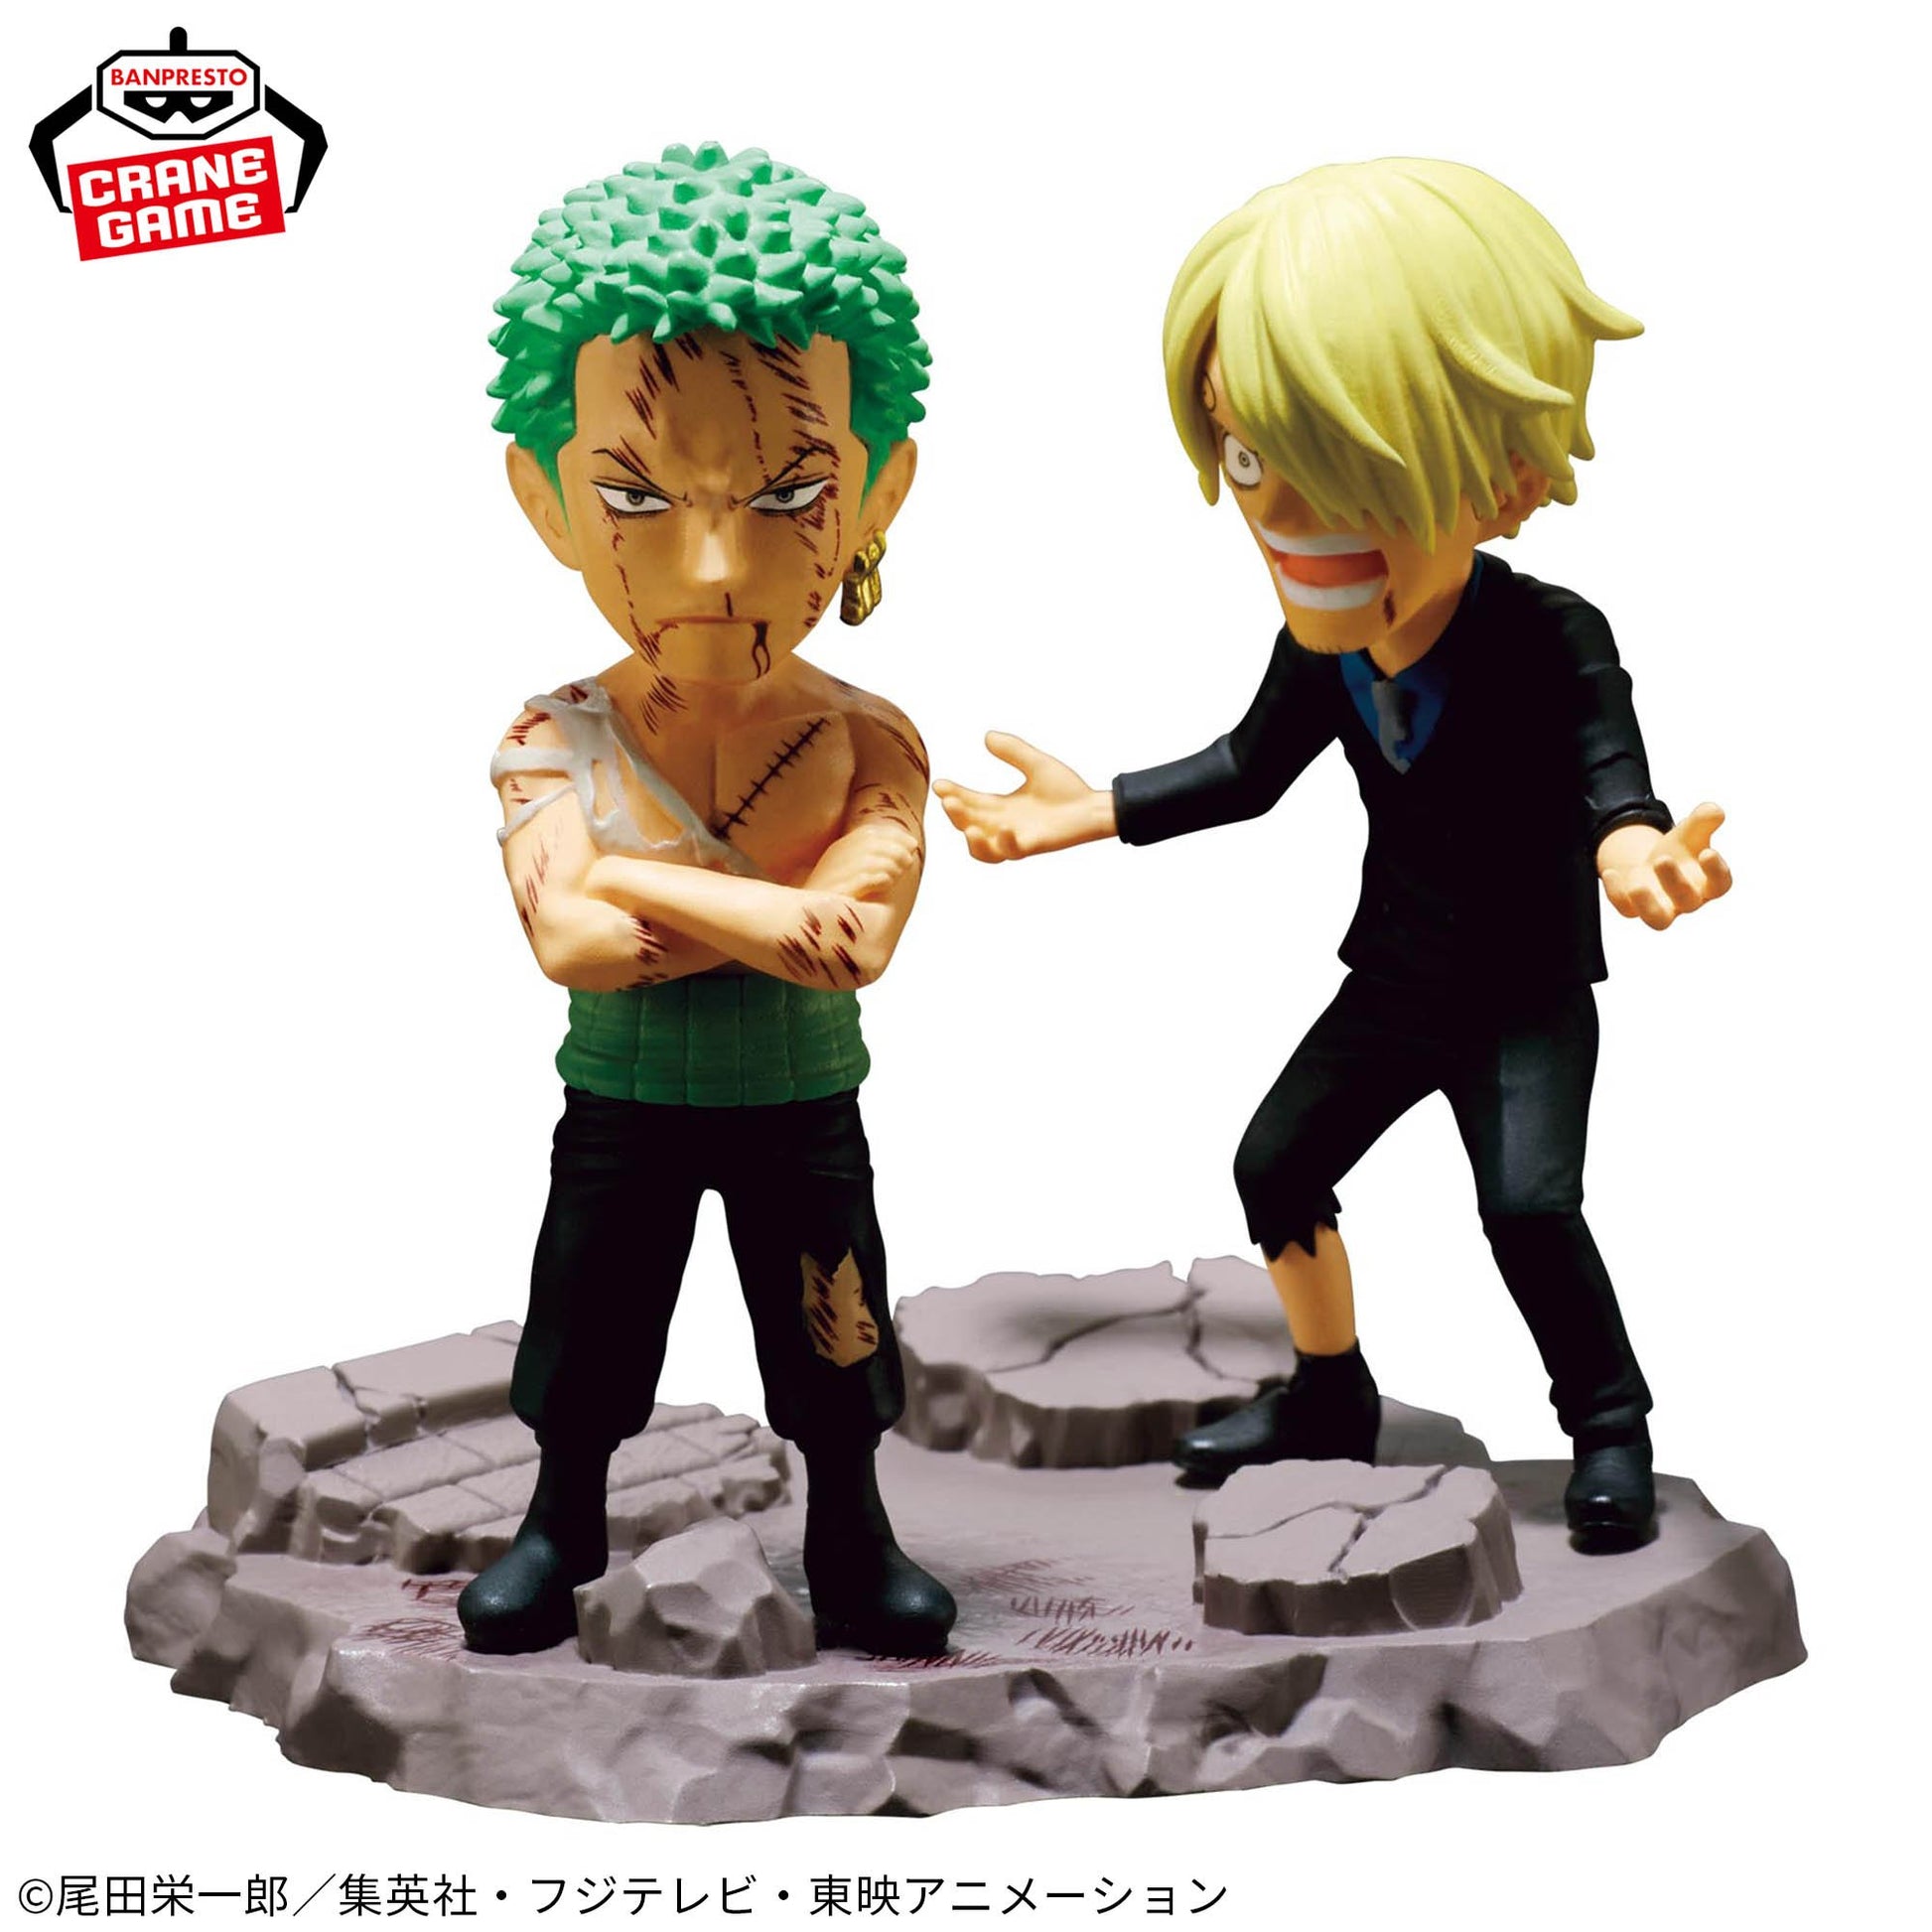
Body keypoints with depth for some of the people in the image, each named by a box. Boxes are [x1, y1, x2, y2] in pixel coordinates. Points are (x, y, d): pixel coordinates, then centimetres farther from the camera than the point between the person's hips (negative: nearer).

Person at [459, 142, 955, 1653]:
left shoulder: (869, 745, -16)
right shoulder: (557, 742, -16)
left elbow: (858, 947, -29)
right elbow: (571, 946, -28)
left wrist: (647, 879, -30)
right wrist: (770, 910, -31)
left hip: (806, 1115, 0)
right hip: (621, 1113, 0)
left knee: (835, 1358, 14)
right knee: (587, 1351, 17)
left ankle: (852, 1538, 36)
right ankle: (563, 1530, 38)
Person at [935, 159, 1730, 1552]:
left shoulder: (1551, 641, -25)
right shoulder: (1324, 652, -9)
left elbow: (1609, 767, -34)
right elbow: (1250, 770, 8)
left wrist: (1629, 847, -59)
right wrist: (1088, 812, 2)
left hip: (1532, 992, -6)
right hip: (1394, 981, 6)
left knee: (1530, 1201, -21)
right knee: (1276, 1161, 8)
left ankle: (1611, 1427, 2)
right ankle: (1329, 1394, 31)